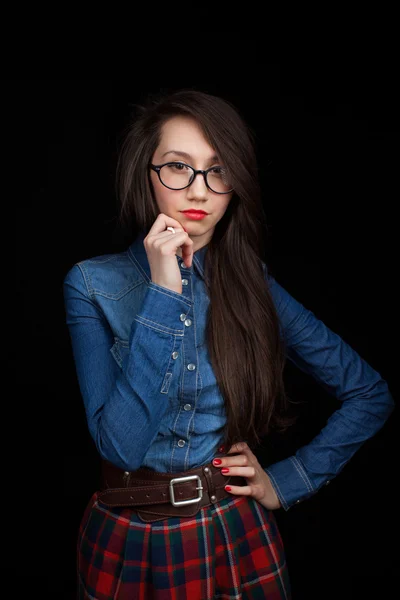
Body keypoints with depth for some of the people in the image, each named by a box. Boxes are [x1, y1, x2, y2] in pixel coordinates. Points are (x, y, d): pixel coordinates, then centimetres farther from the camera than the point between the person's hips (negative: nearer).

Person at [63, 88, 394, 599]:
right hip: (129, 545, 0)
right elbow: (121, 445, -20)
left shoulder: (251, 283, -4)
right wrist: (162, 294, -23)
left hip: (237, 538, 1)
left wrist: (286, 482, -5)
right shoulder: (93, 284, -9)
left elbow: (371, 394, 1)